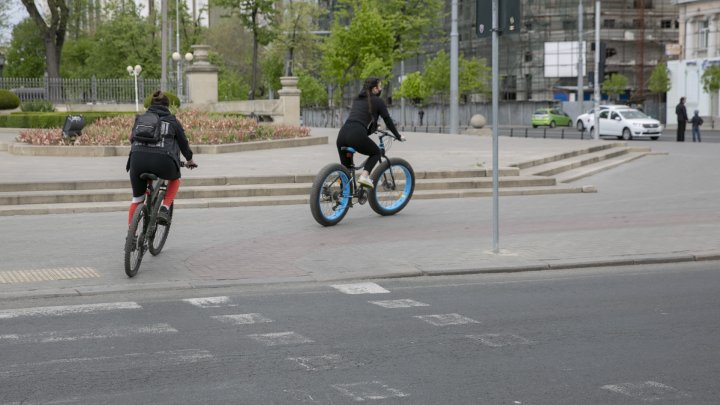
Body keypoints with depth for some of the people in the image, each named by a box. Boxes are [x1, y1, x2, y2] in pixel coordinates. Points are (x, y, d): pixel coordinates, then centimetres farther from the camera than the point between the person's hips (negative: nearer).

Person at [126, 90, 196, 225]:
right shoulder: (173, 121, 17)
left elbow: (132, 139, 32)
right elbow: (183, 142, 26)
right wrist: (190, 160, 43)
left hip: (138, 159, 2)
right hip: (162, 160, -2)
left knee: (137, 199, 20)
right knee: (174, 180, 31)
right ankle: (164, 210, 12)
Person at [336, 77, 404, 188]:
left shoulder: (357, 99, 28)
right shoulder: (377, 101, 9)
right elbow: (388, 120, 14)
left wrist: (374, 127, 58)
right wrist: (398, 136, 27)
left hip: (342, 134, 6)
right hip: (356, 136, -6)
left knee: (346, 166, 19)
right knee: (376, 153, 21)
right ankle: (364, 175, -2)